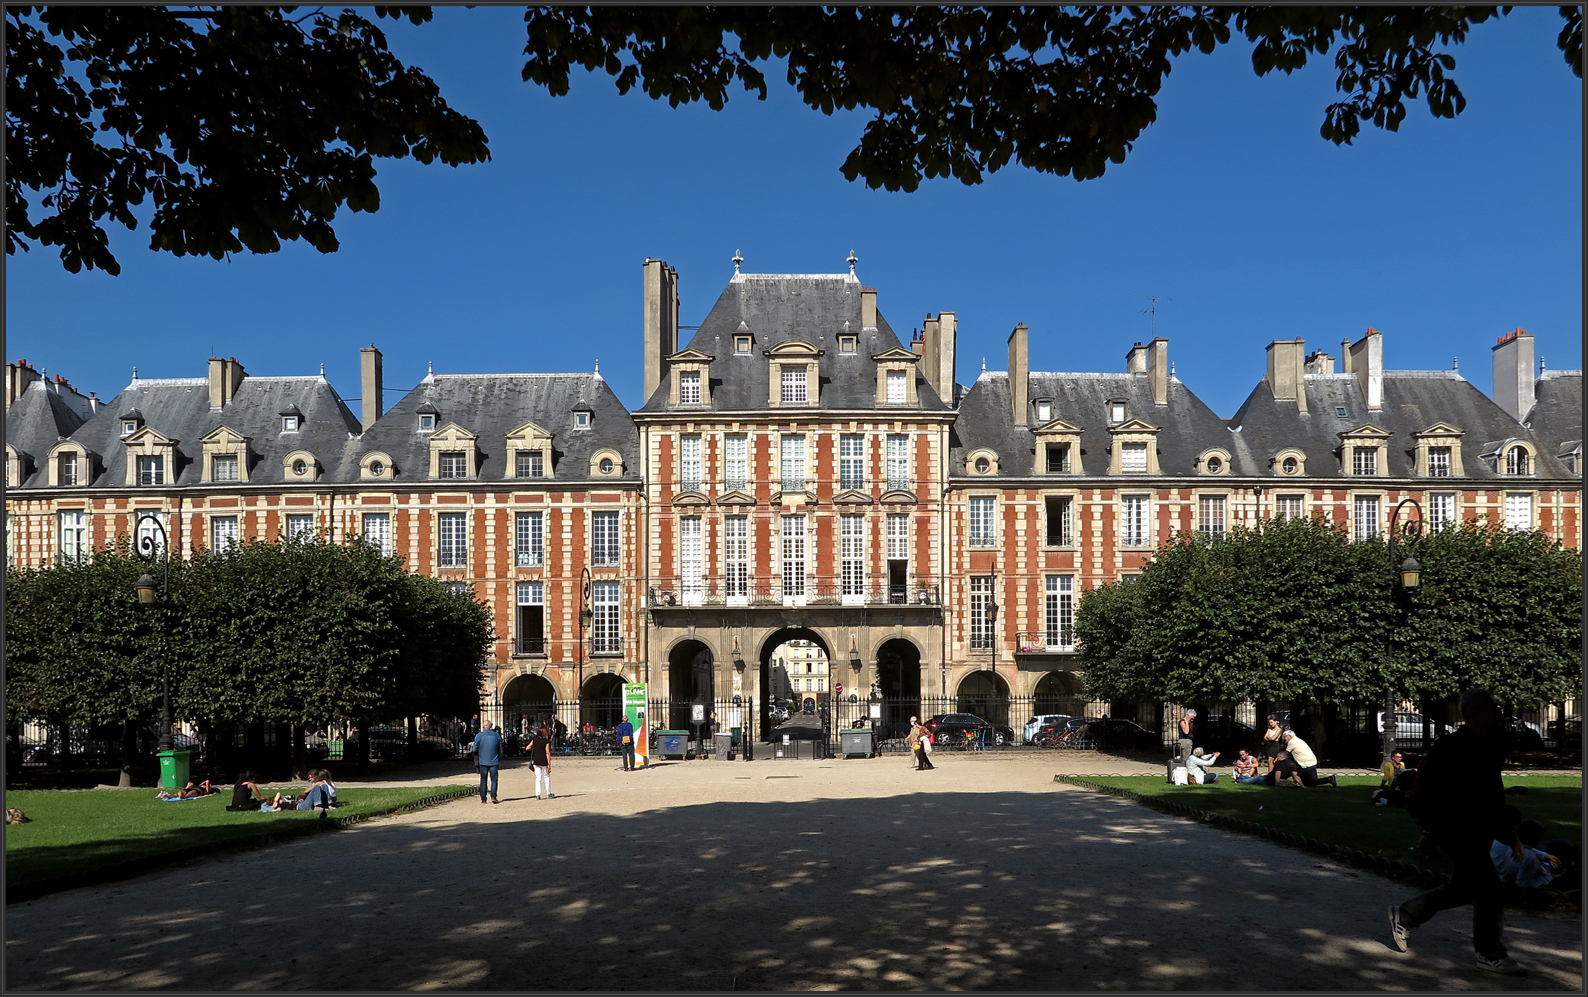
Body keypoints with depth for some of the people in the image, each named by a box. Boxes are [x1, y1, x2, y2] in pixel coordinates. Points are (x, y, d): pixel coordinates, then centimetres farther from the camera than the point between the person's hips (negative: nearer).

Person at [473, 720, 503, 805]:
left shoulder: (479, 736, -2)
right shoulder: (497, 735, 3)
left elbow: (475, 750, 1)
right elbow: (500, 750, 9)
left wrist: (476, 760, 15)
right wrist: (500, 761, 18)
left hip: (483, 762, 0)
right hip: (494, 762, 0)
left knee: (483, 780, 7)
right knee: (494, 779, 4)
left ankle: (483, 799, 8)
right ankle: (493, 796, -10)